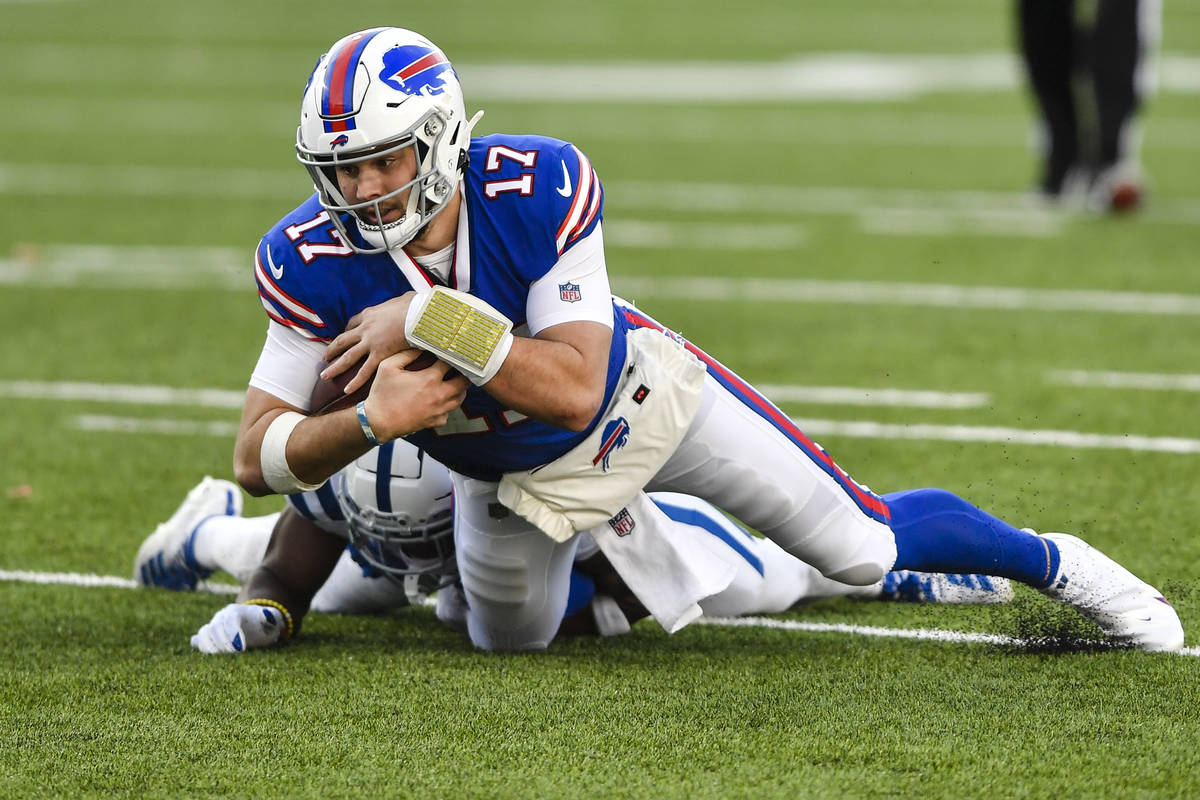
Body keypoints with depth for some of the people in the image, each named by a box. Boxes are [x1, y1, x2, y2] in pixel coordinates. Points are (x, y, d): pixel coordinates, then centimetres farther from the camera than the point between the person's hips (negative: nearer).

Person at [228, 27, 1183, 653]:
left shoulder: (537, 189, -34)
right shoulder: (314, 261, -28)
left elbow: (575, 388, -36)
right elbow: (257, 456, -24)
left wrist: (432, 324, -45)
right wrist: (371, 422, -42)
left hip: (636, 395, -3)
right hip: (506, 474, 3)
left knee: (862, 546, 1)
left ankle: (1053, 563, 28)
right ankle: (607, 525, 47)